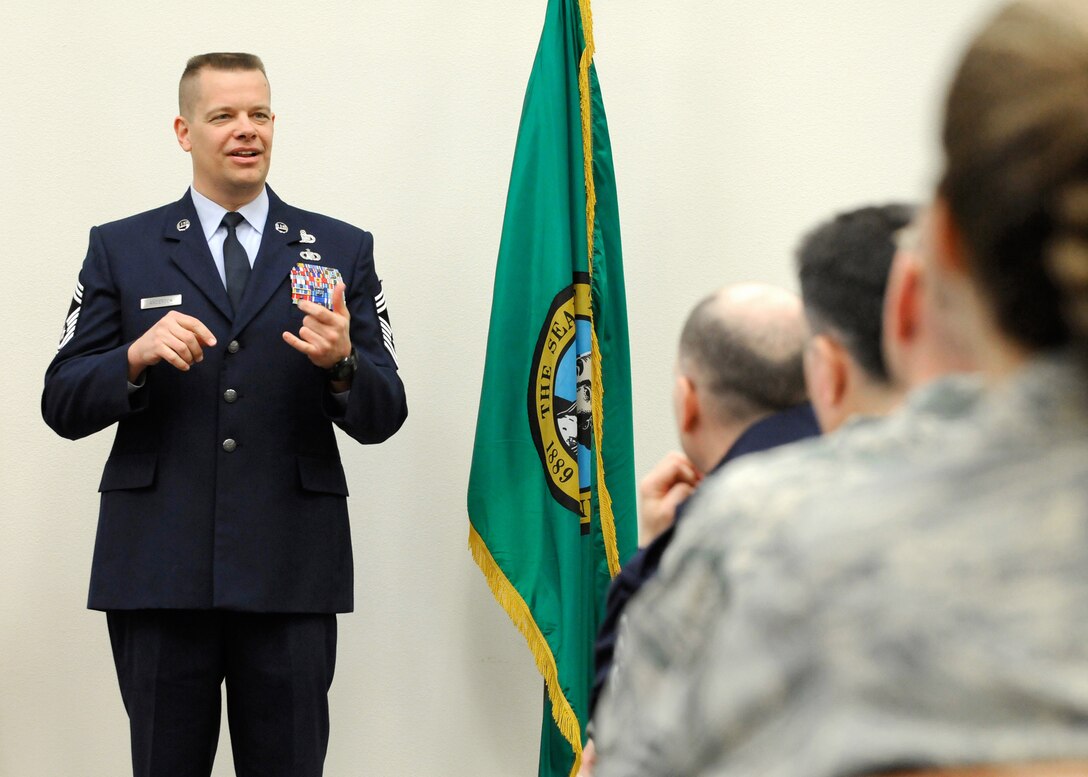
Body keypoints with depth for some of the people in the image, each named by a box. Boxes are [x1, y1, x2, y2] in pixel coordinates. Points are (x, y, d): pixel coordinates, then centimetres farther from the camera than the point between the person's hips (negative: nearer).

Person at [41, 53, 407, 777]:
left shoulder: (341, 250, 9)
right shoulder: (120, 249, 8)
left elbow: (383, 417, 4)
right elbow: (64, 405, 4)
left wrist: (341, 363, -17)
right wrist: (137, 358, -15)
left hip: (291, 574, 0)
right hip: (158, 572, 0)